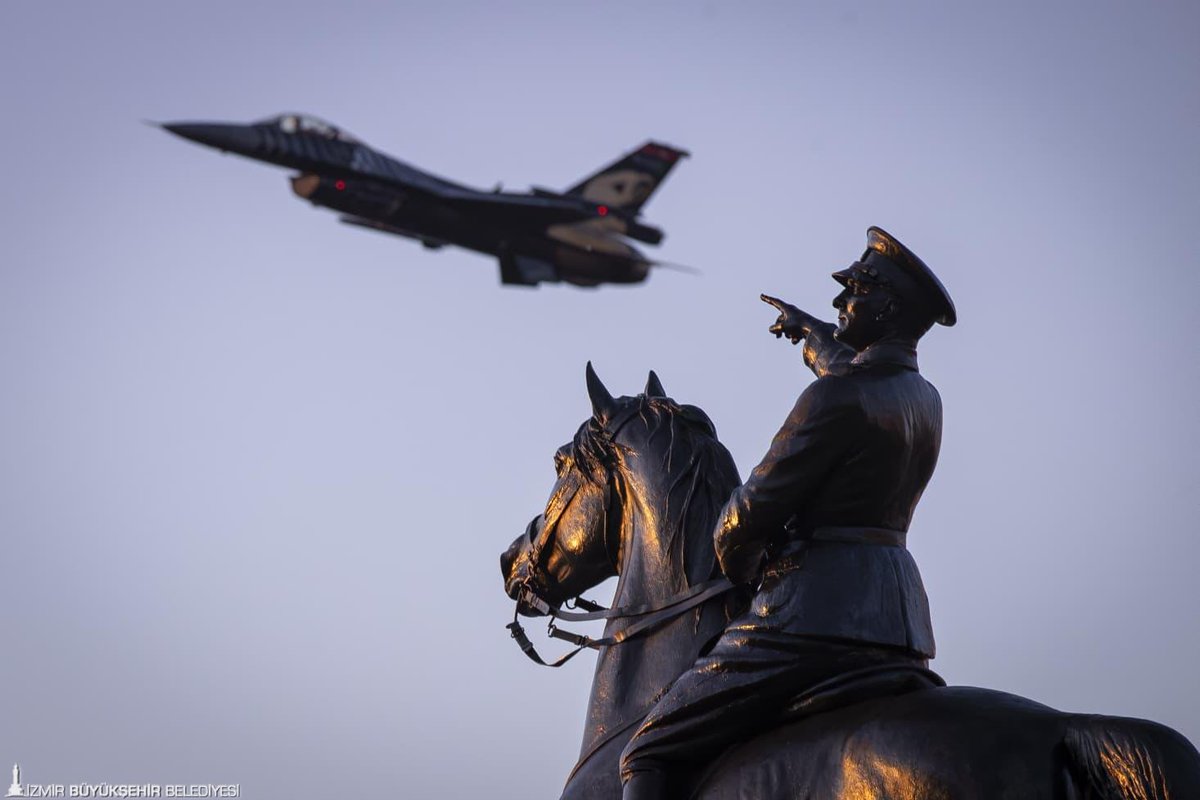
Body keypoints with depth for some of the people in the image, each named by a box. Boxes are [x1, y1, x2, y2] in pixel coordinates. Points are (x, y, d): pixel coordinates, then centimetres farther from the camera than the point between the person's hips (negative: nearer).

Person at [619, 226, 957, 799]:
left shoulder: (836, 397, -13)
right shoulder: (925, 400, 14)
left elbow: (749, 514, -10)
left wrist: (735, 574, 11)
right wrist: (811, 331, 57)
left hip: (817, 614, -9)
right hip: (902, 625, 9)